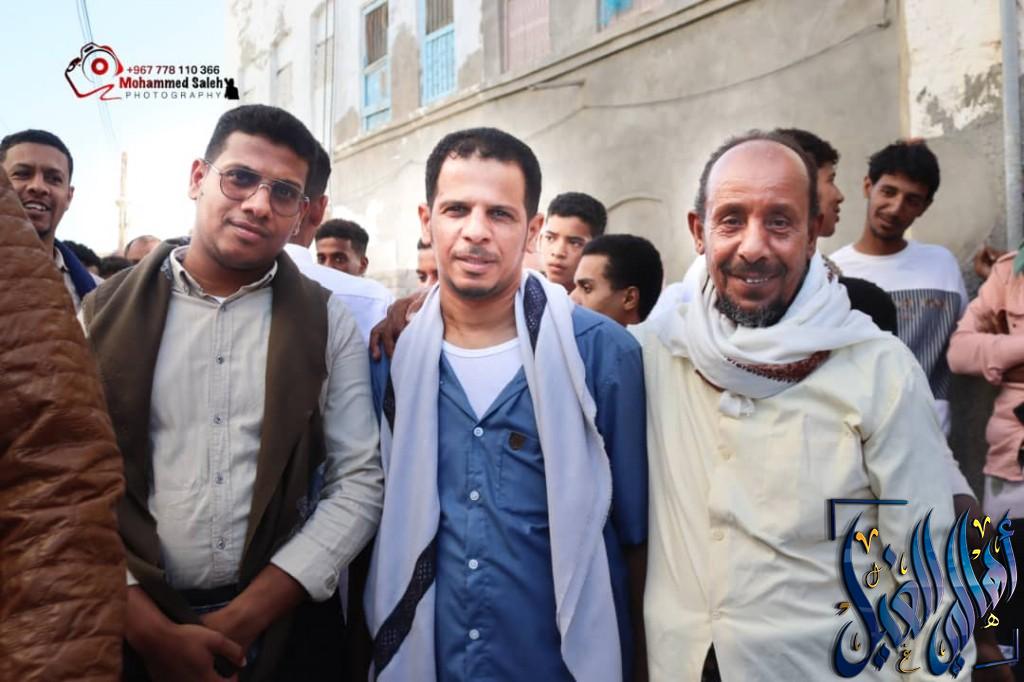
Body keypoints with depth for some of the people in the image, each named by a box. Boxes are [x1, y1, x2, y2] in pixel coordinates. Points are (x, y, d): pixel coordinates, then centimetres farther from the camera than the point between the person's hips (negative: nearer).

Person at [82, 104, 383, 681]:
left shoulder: (328, 322, -3)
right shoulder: (107, 313, -1)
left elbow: (359, 482, -6)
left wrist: (241, 622, -12)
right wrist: (152, 631, -12)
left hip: (283, 625, 0)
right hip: (134, 627, 0)